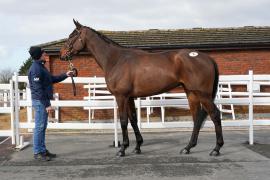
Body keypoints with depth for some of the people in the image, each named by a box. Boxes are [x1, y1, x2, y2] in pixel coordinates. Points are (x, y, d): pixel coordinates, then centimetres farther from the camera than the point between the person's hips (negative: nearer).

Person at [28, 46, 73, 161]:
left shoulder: (41, 67, 14)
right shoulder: (35, 69, -17)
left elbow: (52, 79, 24)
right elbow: (38, 89, -21)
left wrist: (65, 75, 17)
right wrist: (47, 104, -21)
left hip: (44, 101, 10)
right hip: (40, 102, -10)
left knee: (42, 127, 14)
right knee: (39, 127, -3)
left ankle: (42, 150, 23)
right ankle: (37, 153, 5)